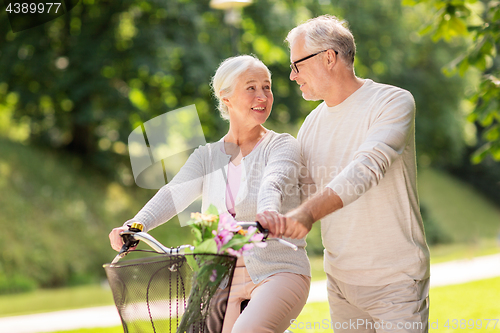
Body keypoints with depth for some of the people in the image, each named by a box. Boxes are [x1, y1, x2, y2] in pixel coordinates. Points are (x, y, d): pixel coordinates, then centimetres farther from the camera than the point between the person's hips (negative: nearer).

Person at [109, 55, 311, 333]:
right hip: (223, 280, 4)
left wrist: (266, 216, -45)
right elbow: (175, 193, -6)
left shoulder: (282, 146, 2)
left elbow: (272, 185, -21)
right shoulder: (208, 156, 11)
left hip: (278, 272, -4)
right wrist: (136, 225, -27)